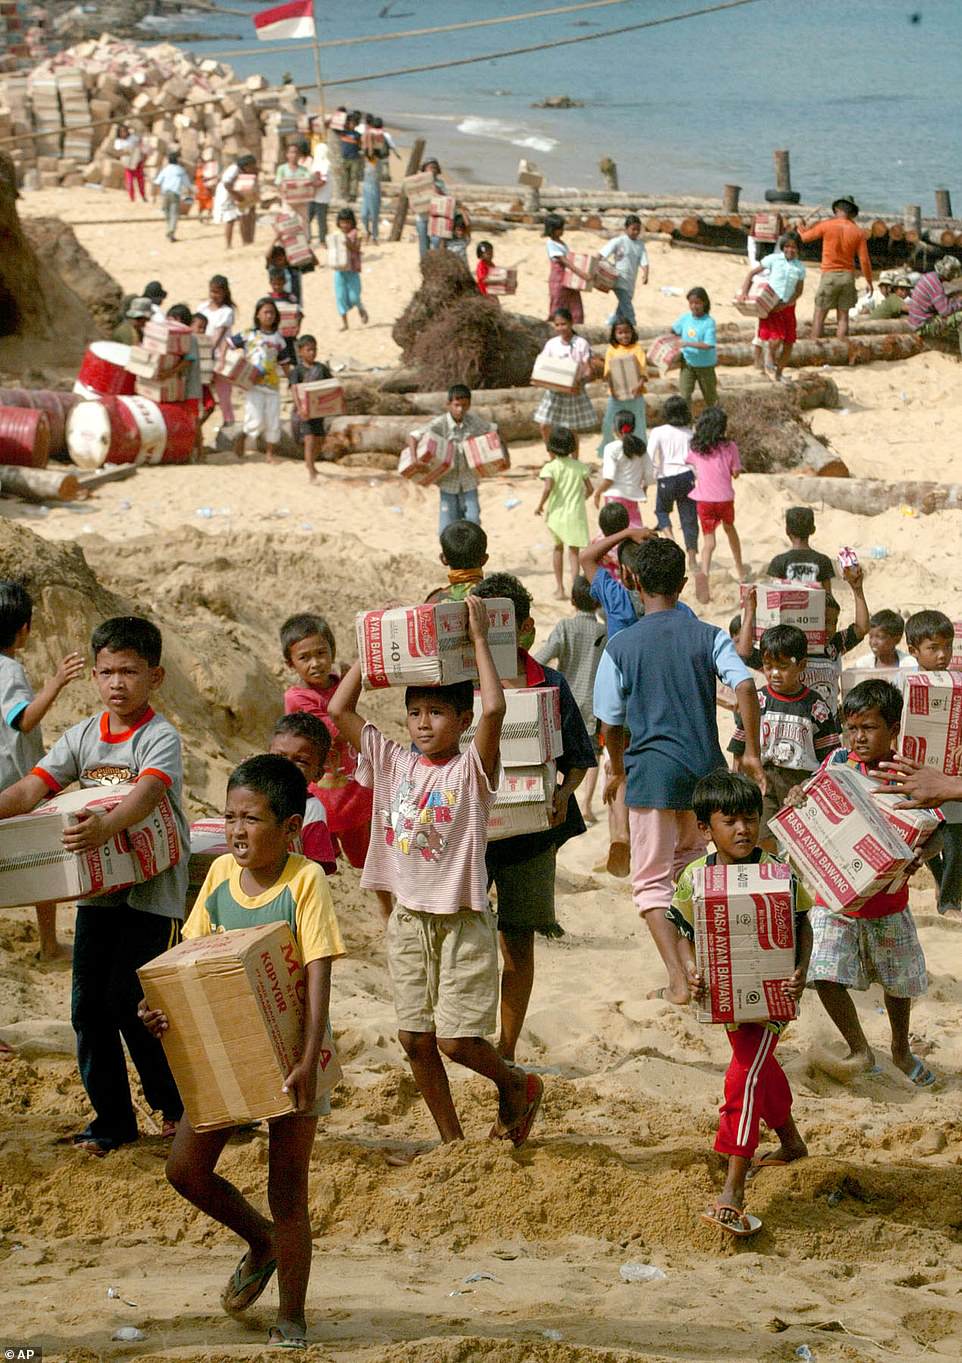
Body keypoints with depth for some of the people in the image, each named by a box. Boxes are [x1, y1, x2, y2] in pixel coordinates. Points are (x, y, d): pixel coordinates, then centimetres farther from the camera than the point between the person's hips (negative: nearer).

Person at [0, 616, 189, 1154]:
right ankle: (112, 1117, 18)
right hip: (97, 890, 6)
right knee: (88, 1004, 5)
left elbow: (147, 792, -31)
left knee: (129, 1003, -7)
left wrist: (107, 826, -50)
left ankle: (177, 1104, 14)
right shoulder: (83, 736, 7)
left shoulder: (161, 737, -11)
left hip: (152, 891, -6)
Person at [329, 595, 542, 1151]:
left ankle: (519, 1085, 22)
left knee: (455, 1038, -8)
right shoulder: (395, 762, 5)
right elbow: (340, 709, 3)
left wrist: (479, 638, -19)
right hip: (408, 918, 5)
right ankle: (452, 1140, 22)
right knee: (416, 1038, 8)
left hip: (462, 920, -5)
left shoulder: (472, 768, -8)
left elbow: (494, 709, -27)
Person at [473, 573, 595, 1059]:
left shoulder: (550, 685, 1)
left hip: (529, 830, 1)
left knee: (518, 944, 9)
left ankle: (506, 1051, 21)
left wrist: (563, 793, -12)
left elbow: (578, 759, 8)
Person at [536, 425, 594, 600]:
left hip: (557, 514, -1)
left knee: (558, 547, 20)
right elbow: (589, 489, 1)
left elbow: (548, 487, -23)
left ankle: (560, 588, 24)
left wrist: (540, 505, -9)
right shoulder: (579, 466, 1)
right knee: (573, 552, 3)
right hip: (576, 514, 1)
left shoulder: (550, 467, -8)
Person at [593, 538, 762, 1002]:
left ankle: (679, 979, -10)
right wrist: (751, 752, -5)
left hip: (651, 772, -3)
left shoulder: (620, 646, -3)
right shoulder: (709, 636, 1)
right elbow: (745, 686, -13)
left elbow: (611, 723, 2)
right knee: (689, 868, 23)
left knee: (651, 880, 4)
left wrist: (618, 772, 19)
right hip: (705, 768, 3)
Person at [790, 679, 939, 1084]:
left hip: (887, 900, 0)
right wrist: (798, 797, -21)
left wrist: (920, 854, -35)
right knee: (825, 973, -14)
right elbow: (814, 802, 3)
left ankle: (901, 1050, 44)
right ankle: (860, 1051, 6)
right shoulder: (839, 762, -6)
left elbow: (933, 834, -13)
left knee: (899, 979, 18)